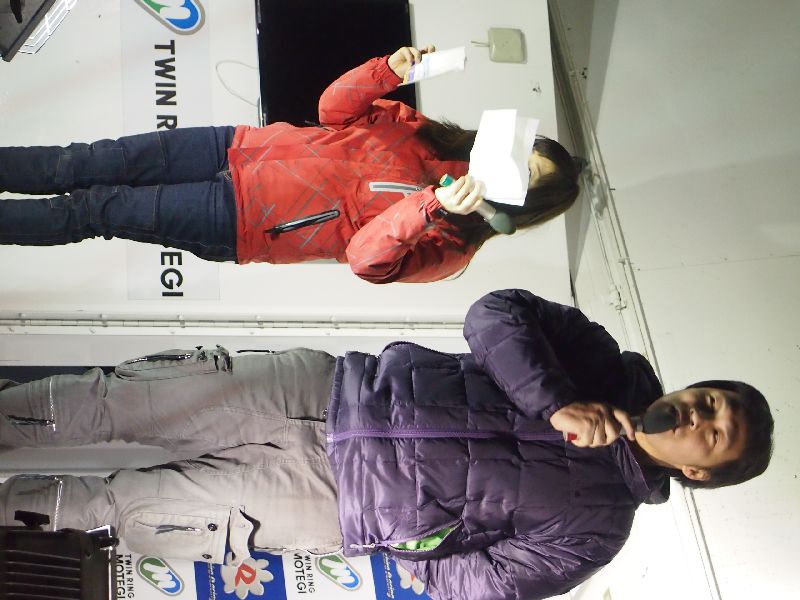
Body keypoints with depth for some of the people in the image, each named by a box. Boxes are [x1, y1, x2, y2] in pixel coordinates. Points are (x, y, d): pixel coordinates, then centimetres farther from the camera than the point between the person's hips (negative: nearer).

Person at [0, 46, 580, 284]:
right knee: (96, 165, -4)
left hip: (236, 225, -4)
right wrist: (390, 70, -13)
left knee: (93, 209, -7)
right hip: (241, 149, 4)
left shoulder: (450, 244, -9)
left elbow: (367, 258, -24)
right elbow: (335, 108, 5)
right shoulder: (424, 133, 6)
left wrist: (433, 207, -38)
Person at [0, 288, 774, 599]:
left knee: (137, 505, -7)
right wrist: (554, 403, -19)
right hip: (330, 387, 3)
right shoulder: (602, 363, 3)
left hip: (338, 502, -3)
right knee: (123, 396, -7)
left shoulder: (595, 526, -4)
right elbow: (496, 314, -10)